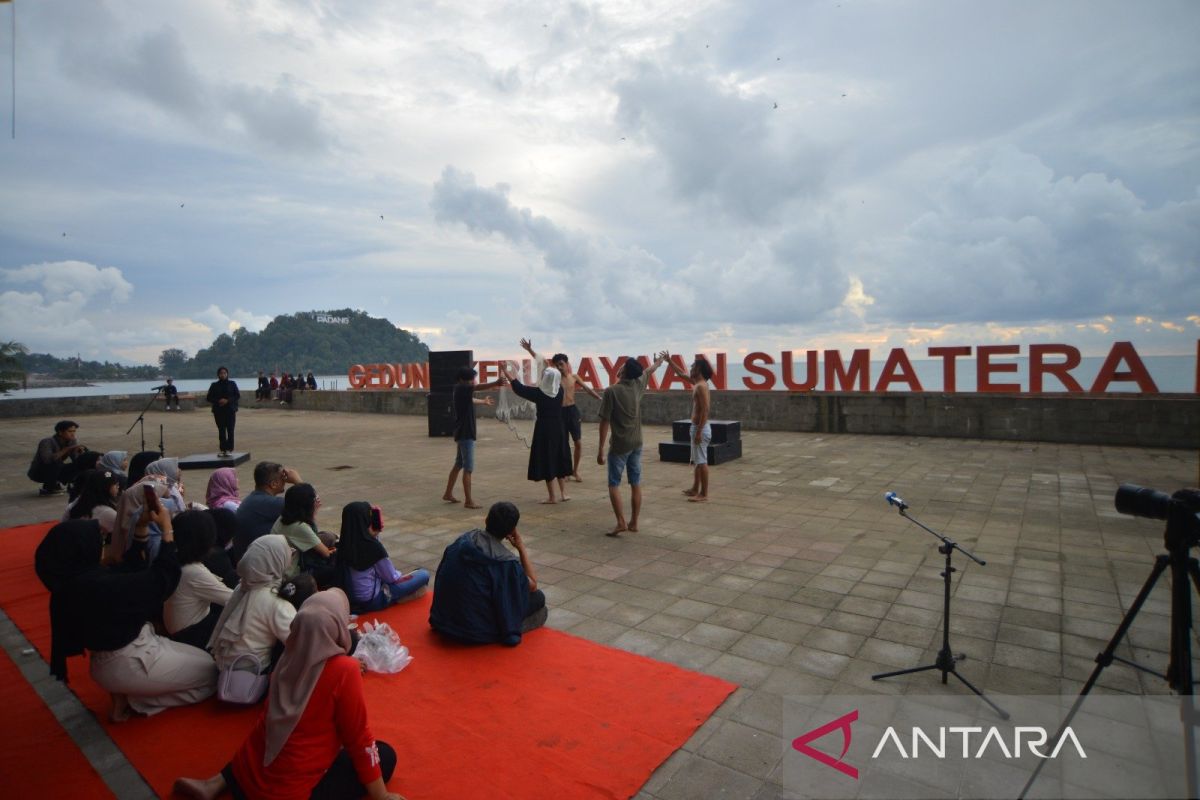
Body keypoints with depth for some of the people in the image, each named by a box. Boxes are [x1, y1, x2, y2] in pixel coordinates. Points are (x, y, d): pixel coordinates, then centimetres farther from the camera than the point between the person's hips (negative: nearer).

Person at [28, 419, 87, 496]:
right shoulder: (47, 442, -26)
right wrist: (67, 449, -41)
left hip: (55, 471, 6)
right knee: (56, 462, -35)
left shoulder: (73, 441, -9)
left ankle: (57, 485, 2)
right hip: (38, 472, -6)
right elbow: (48, 459, -43)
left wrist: (81, 451, -35)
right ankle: (48, 488, -14)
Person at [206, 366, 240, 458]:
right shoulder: (214, 385, 6)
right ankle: (223, 449, 9)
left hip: (230, 410, -1)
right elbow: (209, 398, 6)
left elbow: (238, 395, 1)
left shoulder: (232, 384, 4)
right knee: (221, 430, 3)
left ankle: (230, 449, -2)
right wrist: (218, 401, -12)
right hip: (218, 411, 1)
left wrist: (228, 400, -14)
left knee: (230, 430, -5)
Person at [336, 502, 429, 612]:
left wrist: (375, 535, 0)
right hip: (372, 600, -7)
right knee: (424, 574, -5)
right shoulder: (372, 545, -24)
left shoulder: (344, 543, -5)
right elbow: (391, 578, -12)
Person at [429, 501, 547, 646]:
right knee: (538, 597, 7)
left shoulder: (464, 540, -5)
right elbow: (532, 585, -4)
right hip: (479, 630, -6)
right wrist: (521, 547, -4)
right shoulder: (505, 559, -21)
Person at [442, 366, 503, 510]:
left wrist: (484, 402, 55)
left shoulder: (463, 390, 14)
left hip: (463, 433, 10)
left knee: (459, 464, 19)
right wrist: (495, 383, -49)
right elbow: (477, 388, -33)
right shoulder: (461, 388, -14)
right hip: (465, 433, -10)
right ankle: (468, 501, -5)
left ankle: (448, 493, 29)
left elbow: (471, 400, 35)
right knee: (468, 468, -8)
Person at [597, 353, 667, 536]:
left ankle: (621, 522, -8)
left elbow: (605, 422, -15)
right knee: (636, 484, 10)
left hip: (619, 445, -6)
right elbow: (648, 372, 26)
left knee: (614, 484, 1)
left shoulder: (612, 391, -14)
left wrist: (601, 449, -10)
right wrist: (657, 363, 48)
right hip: (637, 443, 6)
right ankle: (634, 523, 16)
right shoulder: (638, 385, 2)